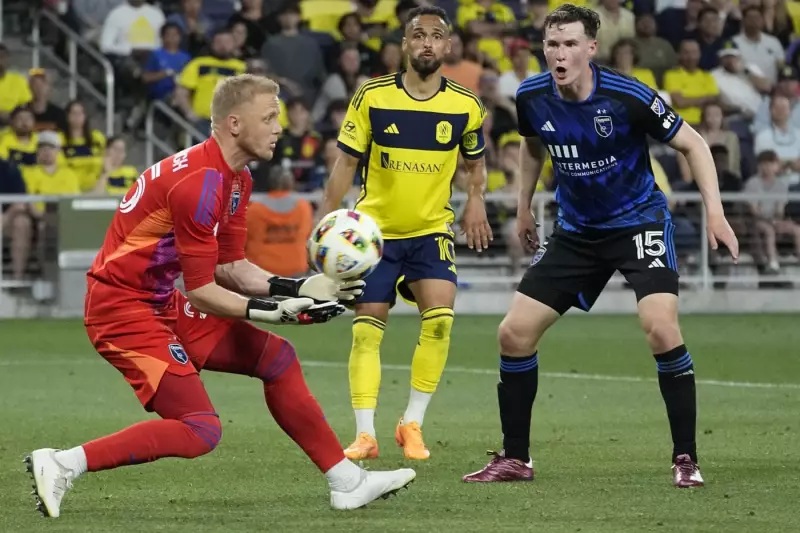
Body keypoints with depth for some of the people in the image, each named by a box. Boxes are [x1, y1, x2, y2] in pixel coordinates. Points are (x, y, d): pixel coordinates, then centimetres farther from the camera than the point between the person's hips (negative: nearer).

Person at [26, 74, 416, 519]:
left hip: (161, 303, 10)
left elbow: (231, 268, 11)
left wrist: (298, 289, -1)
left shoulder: (237, 179, 8)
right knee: (200, 430, -17)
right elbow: (201, 291, -21)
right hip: (122, 308, -10)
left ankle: (346, 482, 16)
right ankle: (61, 465, -15)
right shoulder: (199, 182, -23)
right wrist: (274, 311, -22)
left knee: (276, 356, 10)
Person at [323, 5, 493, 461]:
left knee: (440, 317, -18)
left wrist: (476, 200, -3)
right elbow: (346, 163, -1)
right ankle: (365, 435, 3)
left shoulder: (466, 106, -4)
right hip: (374, 230, 0)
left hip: (432, 230, 0)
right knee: (366, 331, -4)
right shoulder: (372, 97, -8)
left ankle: (413, 425, -5)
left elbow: (475, 160, 14)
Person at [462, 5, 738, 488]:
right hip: (576, 230, 5)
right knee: (514, 334, -1)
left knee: (661, 328, -26)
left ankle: (686, 460, -13)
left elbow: (691, 143, -11)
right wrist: (524, 207, 19)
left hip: (639, 222, -5)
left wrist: (714, 209, -19)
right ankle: (515, 459, 15)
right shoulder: (532, 98, -9)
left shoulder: (627, 96, -22)